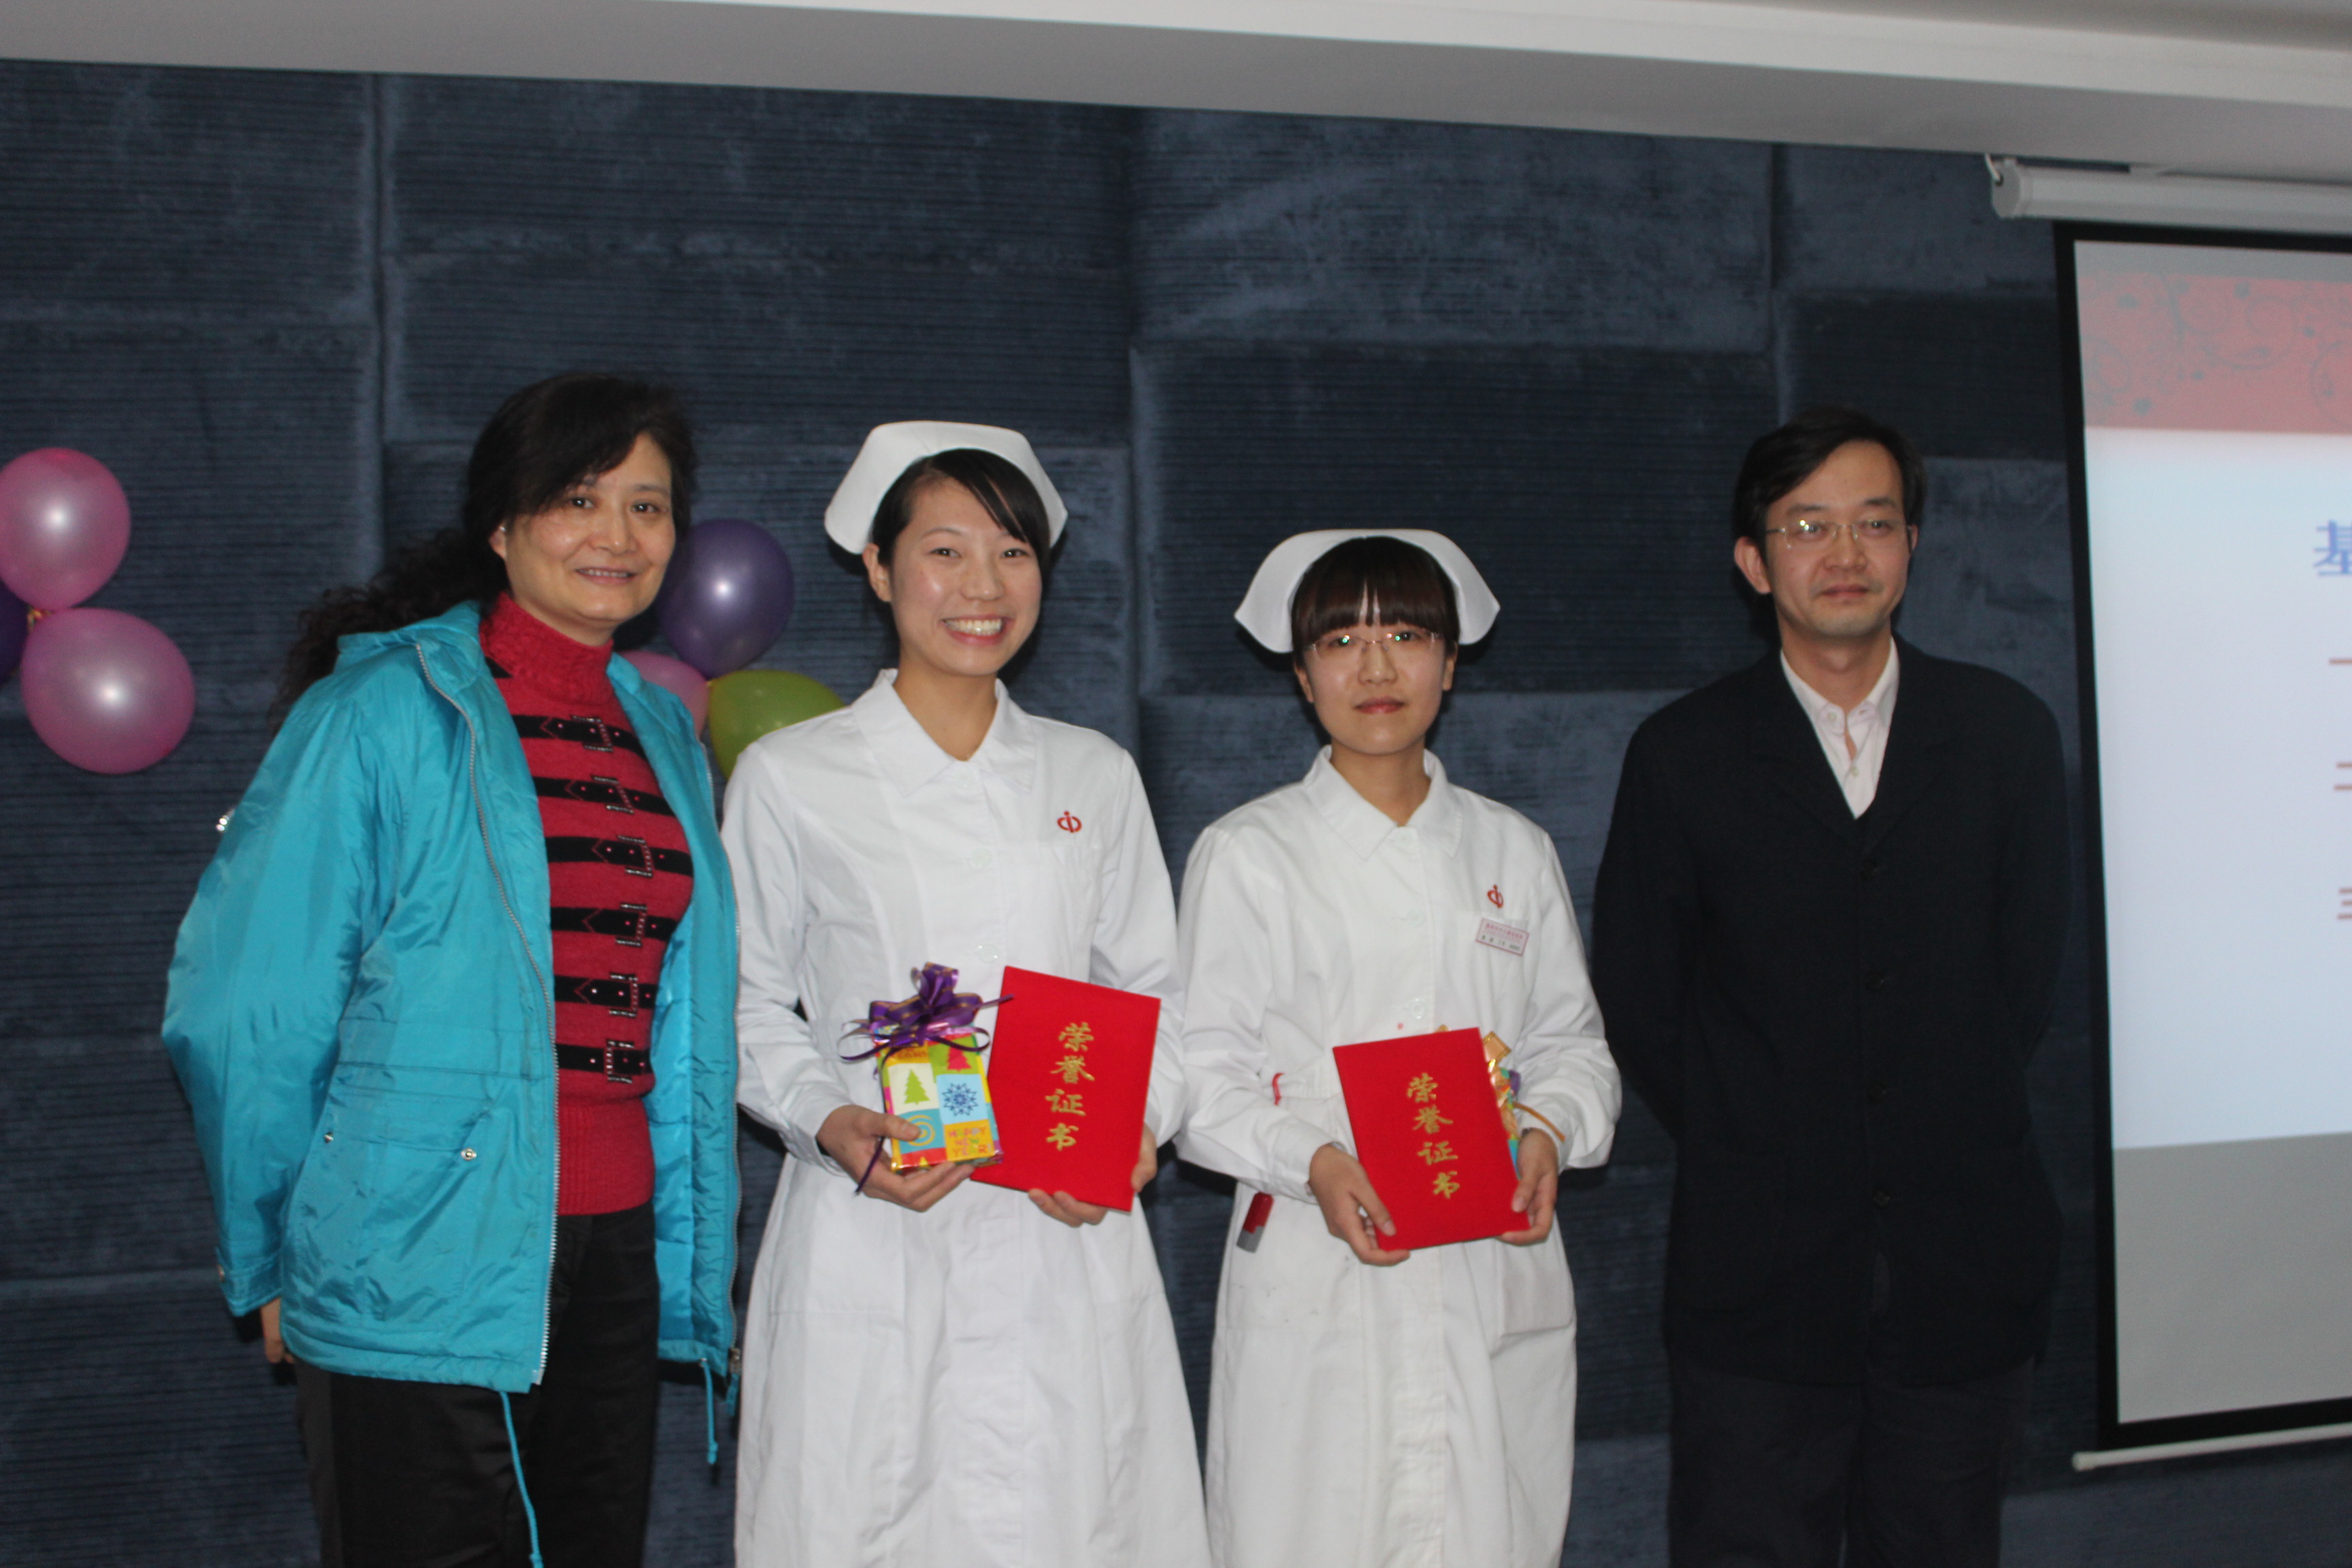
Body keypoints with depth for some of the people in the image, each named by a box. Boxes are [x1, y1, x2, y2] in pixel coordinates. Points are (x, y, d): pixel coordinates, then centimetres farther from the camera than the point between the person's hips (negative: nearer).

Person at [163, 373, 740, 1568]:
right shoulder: (385, 710, -7)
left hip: (613, 1257, 6)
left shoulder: (662, 738, 13)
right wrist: (277, 1260, 0)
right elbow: (244, 1010, -6)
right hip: (419, 1284, -6)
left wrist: (692, 1266, 16)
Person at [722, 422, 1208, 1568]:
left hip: (1066, 1242, 2)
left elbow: (1154, 992, 14)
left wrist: (1136, 1129, -4)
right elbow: (748, 1002, 5)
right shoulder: (788, 777, 4)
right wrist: (834, 1127, -12)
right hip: (869, 1244, -2)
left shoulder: (1095, 777, 12)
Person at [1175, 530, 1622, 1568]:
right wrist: (1311, 1162, -17)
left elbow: (1571, 1040, 14)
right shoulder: (1246, 854, 3)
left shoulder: (1515, 850, 12)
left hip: (1497, 1282, 3)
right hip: (1314, 1281, -2)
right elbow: (1204, 1073, 0)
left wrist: (1548, 1129, -7)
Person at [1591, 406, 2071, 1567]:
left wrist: (1941, 1136, 5)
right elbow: (1635, 1000, 5)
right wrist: (1746, 1149, 3)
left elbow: (2027, 973, 10)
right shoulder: (1683, 756, 1)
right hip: (1759, 1278, -1)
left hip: (1961, 1277, 2)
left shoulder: (2008, 734, 5)